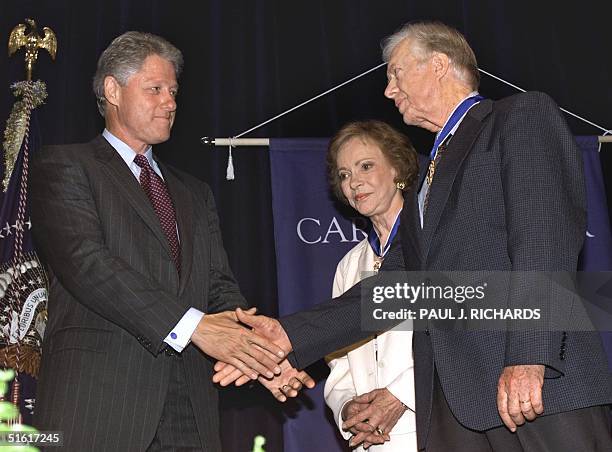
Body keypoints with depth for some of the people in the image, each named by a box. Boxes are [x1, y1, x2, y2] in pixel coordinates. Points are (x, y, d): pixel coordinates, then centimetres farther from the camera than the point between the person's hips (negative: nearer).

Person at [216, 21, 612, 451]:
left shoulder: (524, 114, 5)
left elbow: (547, 235, -9)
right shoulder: (423, 188, 27)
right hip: (449, 398, 6)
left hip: (540, 378, -6)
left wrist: (528, 356, -19)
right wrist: (289, 334, 10)